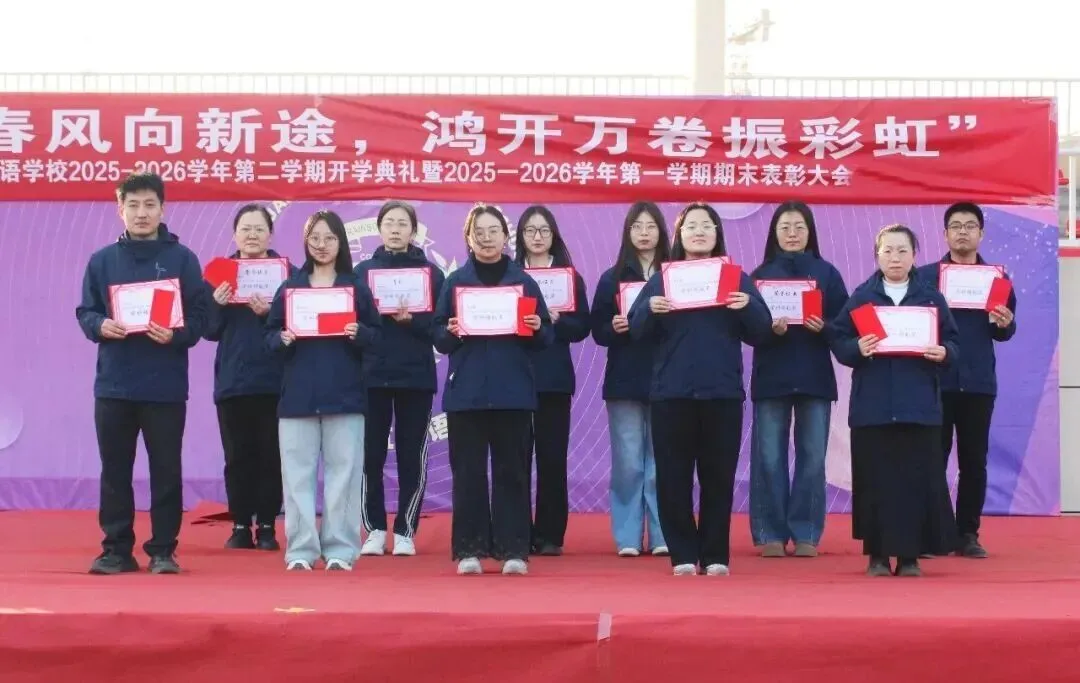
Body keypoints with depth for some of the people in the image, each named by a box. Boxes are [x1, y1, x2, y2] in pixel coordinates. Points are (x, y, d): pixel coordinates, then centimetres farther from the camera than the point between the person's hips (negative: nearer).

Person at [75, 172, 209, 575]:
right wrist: (100, 326, -13)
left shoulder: (183, 259, 2)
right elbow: (85, 312, 8)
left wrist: (175, 334, -20)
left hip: (165, 386, -2)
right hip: (113, 384, 2)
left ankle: (163, 550, 10)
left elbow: (199, 317, -1)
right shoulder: (102, 260, 9)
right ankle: (117, 549, 15)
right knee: (115, 470, 7)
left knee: (165, 470, 3)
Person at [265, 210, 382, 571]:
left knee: (343, 472, -1)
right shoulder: (289, 287, 9)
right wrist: (283, 339, -14)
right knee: (298, 473, 0)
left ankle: (340, 550, 4)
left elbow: (376, 335, 5)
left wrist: (358, 334, -15)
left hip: (344, 394, -1)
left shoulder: (357, 288, 7)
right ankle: (300, 551, 4)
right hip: (298, 394, 1)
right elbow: (270, 333, 8)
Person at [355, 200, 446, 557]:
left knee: (412, 456, 1)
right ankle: (375, 529, 10)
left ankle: (406, 531, 9)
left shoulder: (431, 272, 5)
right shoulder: (363, 270, 8)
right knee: (371, 455, 0)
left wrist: (411, 319, -17)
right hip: (372, 374, 1)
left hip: (416, 376, -1)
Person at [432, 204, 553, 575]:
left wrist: (537, 328, -14)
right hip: (466, 391, 0)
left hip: (513, 391, 0)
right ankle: (469, 549, 6)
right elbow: (438, 337, 5)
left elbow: (546, 335, 7)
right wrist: (451, 332, -16)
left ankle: (513, 549, 6)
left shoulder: (524, 281, 7)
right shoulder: (455, 281, 6)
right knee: (468, 472, 1)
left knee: (512, 471, 1)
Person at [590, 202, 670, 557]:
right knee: (628, 463, 0)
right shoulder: (612, 278, 8)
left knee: (662, 462, 1)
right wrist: (614, 328, -14)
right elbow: (598, 331, 6)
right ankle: (628, 537, 5)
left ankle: (662, 536, 7)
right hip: (624, 381, 0)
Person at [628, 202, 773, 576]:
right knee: (673, 475, 0)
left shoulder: (737, 278, 9)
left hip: (722, 391, 0)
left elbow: (761, 332, 3)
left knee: (718, 475, 2)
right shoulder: (661, 278, 9)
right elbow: (637, 330, 2)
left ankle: (716, 555, 9)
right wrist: (650, 309, -19)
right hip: (672, 391, 0)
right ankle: (683, 554, 7)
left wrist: (747, 307, -17)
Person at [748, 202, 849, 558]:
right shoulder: (760, 274, 5)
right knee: (769, 457, -2)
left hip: (815, 377, 0)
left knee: (812, 457, 1)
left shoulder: (827, 273, 6)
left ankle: (806, 534, 8)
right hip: (771, 377, 0)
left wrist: (823, 327, -17)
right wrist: (770, 329, -18)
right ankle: (771, 534, 6)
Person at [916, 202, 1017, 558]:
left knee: (974, 460, 4)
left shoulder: (997, 277, 9)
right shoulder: (925, 275, 4)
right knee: (933, 457, 1)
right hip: (936, 379, -2)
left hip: (979, 382, 2)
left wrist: (1005, 324, -11)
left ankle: (968, 533, 11)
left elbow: (1003, 332, 11)